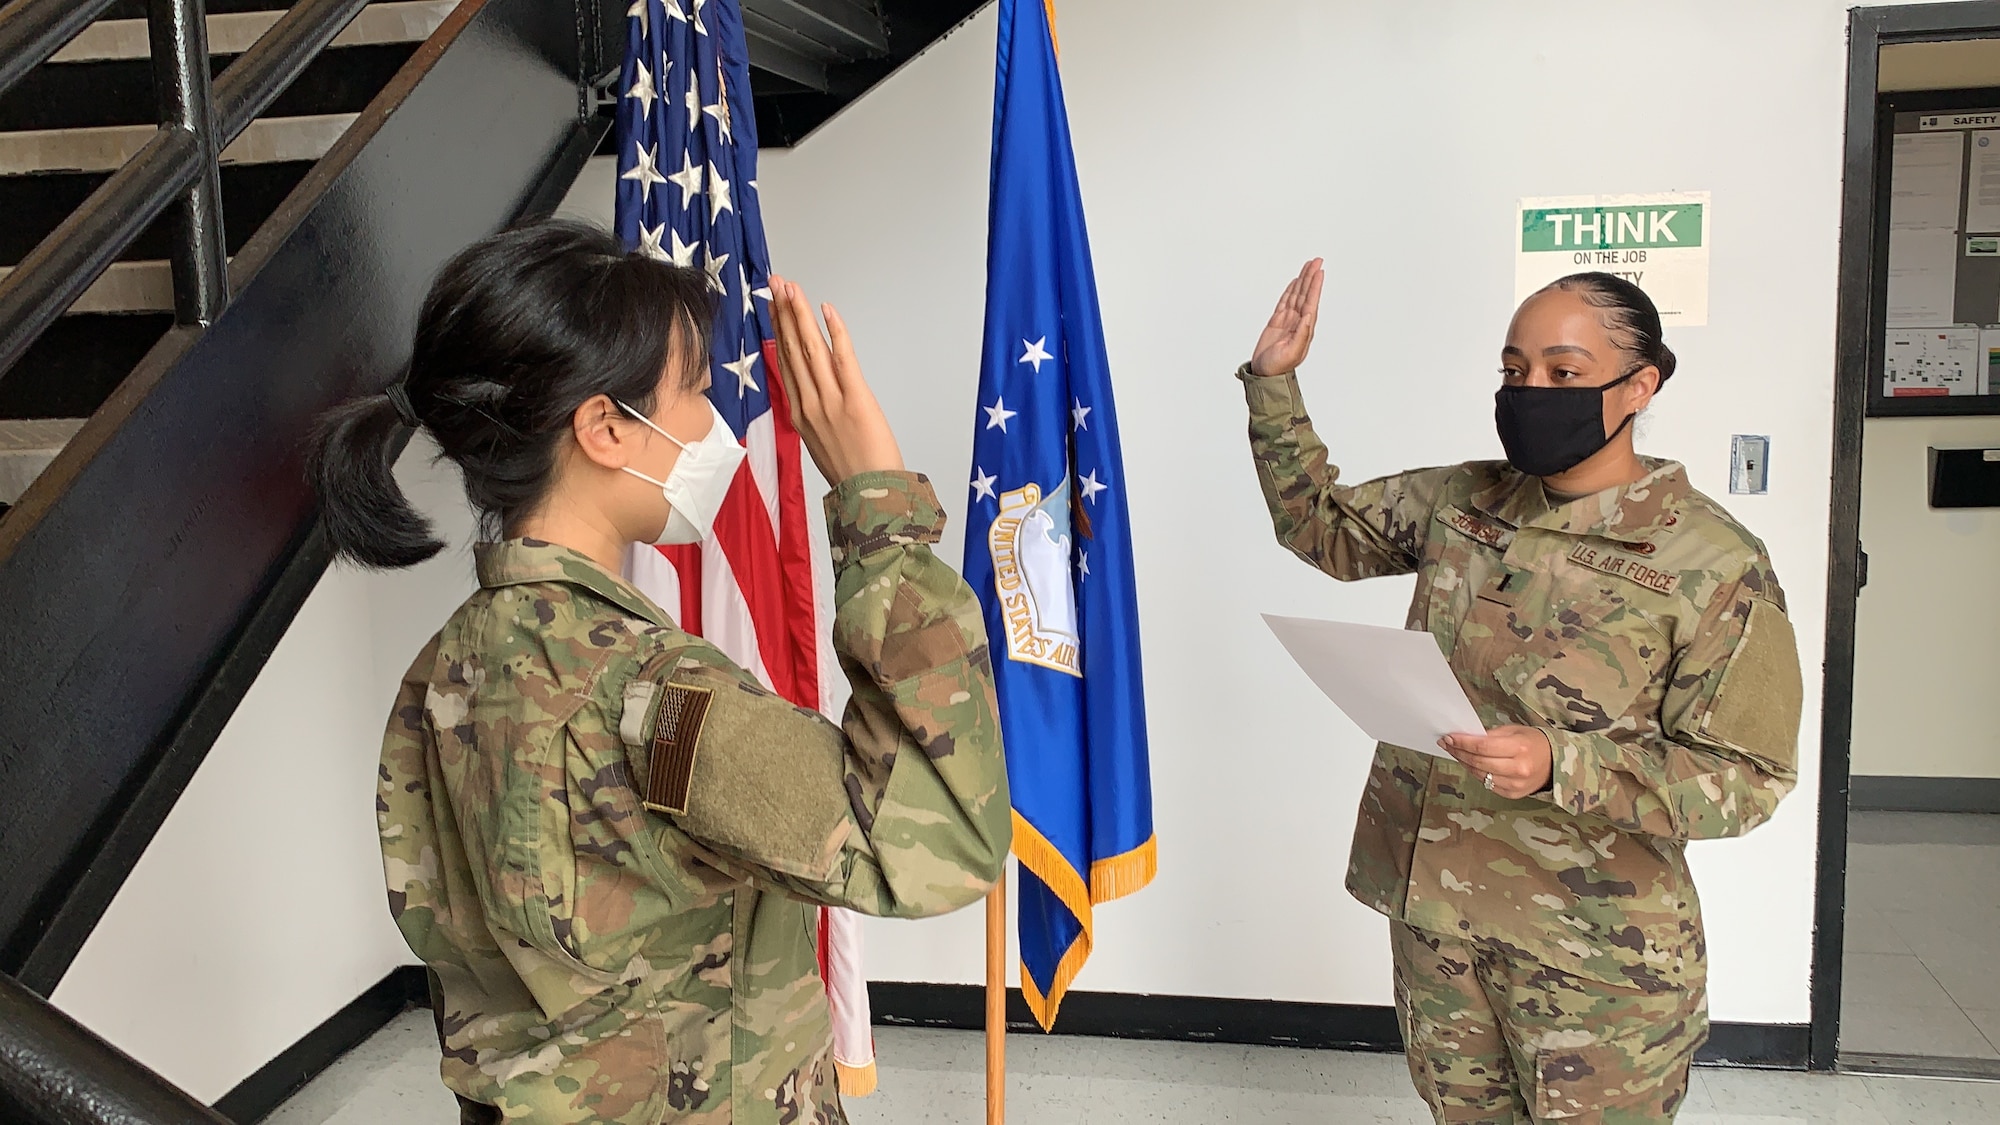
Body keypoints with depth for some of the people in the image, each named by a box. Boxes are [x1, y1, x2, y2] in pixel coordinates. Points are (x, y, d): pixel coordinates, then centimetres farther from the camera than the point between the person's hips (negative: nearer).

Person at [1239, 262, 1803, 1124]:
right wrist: (1273, 382, 5)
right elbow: (1322, 524, 15)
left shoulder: (1713, 564, -13)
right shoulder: (1458, 502, 3)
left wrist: (1561, 767, -29)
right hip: (1431, 906, 5)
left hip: (1593, 953, -5)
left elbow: (1745, 777, -14)